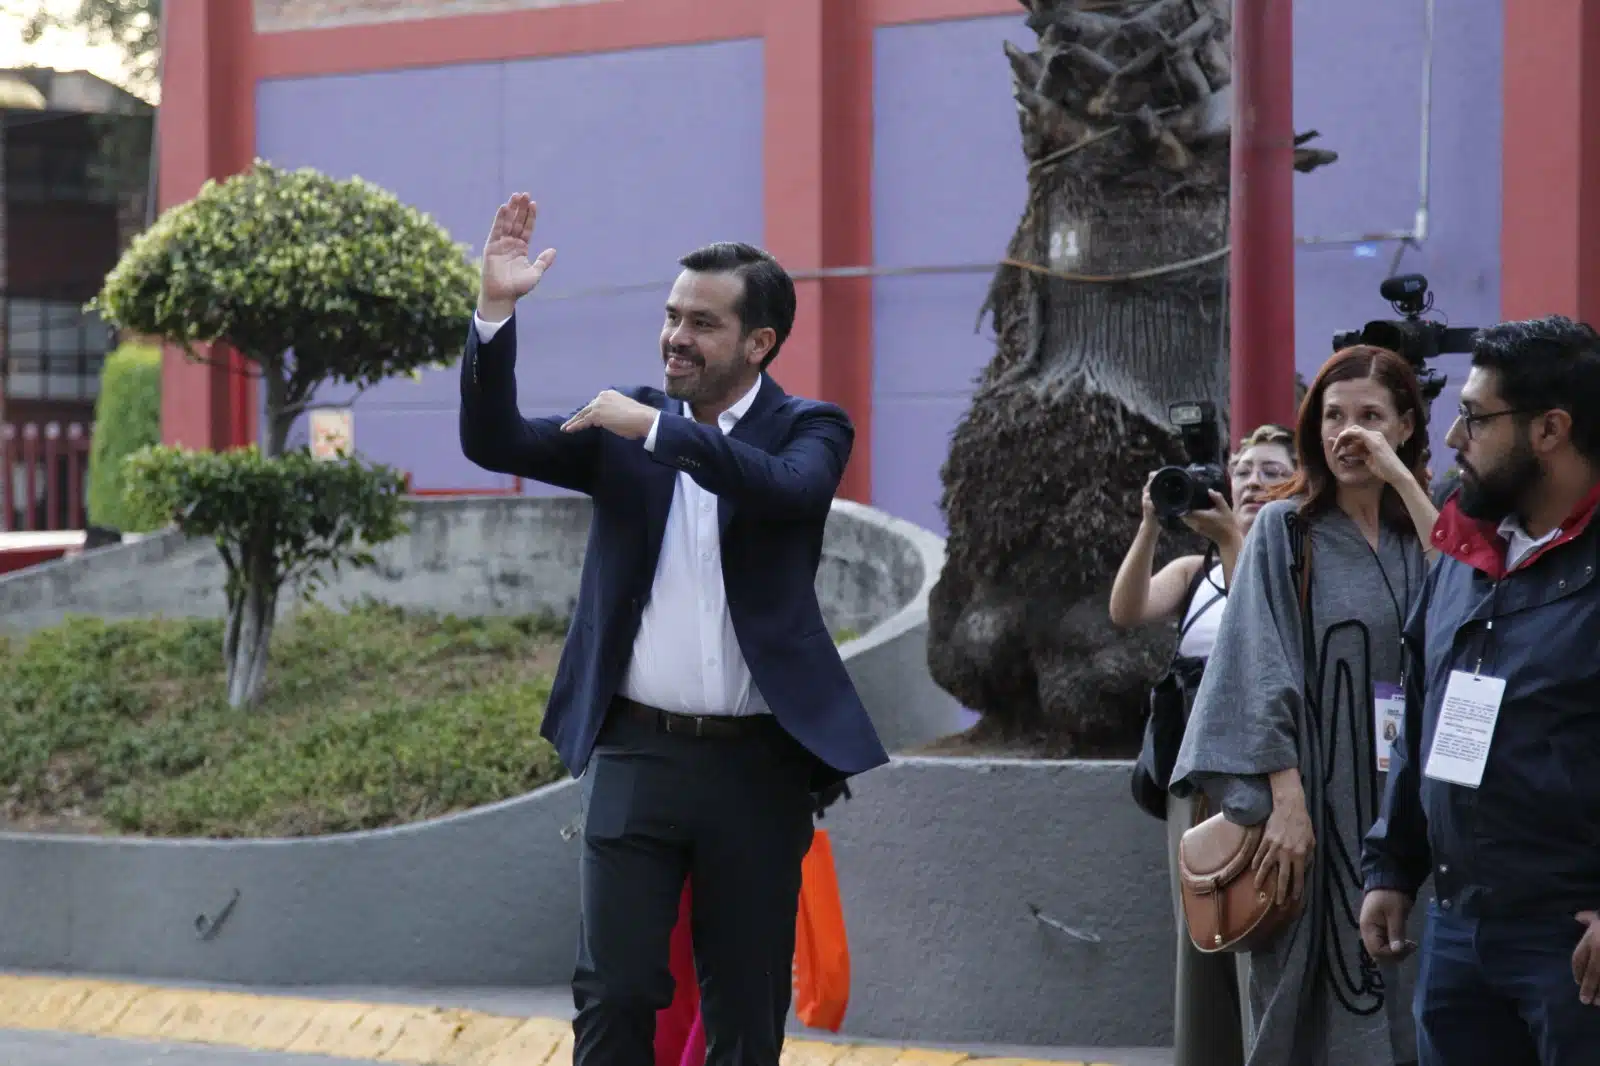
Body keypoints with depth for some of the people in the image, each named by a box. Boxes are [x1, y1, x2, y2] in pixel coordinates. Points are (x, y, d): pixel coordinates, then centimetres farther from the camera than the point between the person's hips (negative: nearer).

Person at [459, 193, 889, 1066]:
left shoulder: (808, 430, 0)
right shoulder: (625, 426, 7)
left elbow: (790, 488, -22)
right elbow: (494, 442, -3)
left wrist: (658, 427, -24)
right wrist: (496, 310, -15)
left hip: (757, 762, -1)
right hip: (636, 753, 1)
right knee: (612, 993, -2)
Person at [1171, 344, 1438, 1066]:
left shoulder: (1423, 528, 9)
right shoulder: (1286, 528, 0)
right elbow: (1262, 672, -7)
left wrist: (1401, 479, -13)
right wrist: (1287, 801, -17)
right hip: (1317, 796, -3)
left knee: (1401, 1004, 3)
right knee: (1313, 1005, -1)